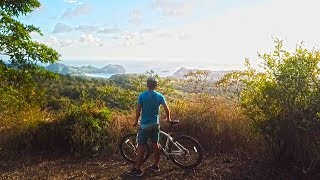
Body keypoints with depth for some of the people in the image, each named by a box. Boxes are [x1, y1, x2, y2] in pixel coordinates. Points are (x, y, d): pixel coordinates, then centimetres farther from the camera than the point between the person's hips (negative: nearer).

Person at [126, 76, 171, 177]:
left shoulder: (142, 96, -8)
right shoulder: (160, 96, -1)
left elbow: (138, 110, -9)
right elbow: (167, 109, -1)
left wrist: (136, 122, 5)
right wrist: (168, 119, 16)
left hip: (145, 125, -3)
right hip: (155, 124, 4)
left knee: (141, 147, 2)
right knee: (155, 145, 15)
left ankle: (137, 169, 8)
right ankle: (156, 166, 26)